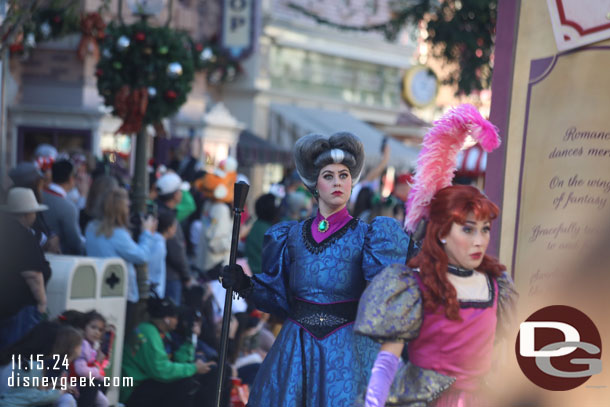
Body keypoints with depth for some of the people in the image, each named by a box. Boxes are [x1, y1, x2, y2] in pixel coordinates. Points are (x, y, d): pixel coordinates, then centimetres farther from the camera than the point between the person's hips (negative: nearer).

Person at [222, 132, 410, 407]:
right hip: (296, 346, 2)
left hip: (347, 348, -2)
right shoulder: (293, 236, 8)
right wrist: (245, 285, 1)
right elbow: (279, 296, 12)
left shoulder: (366, 236, 1)